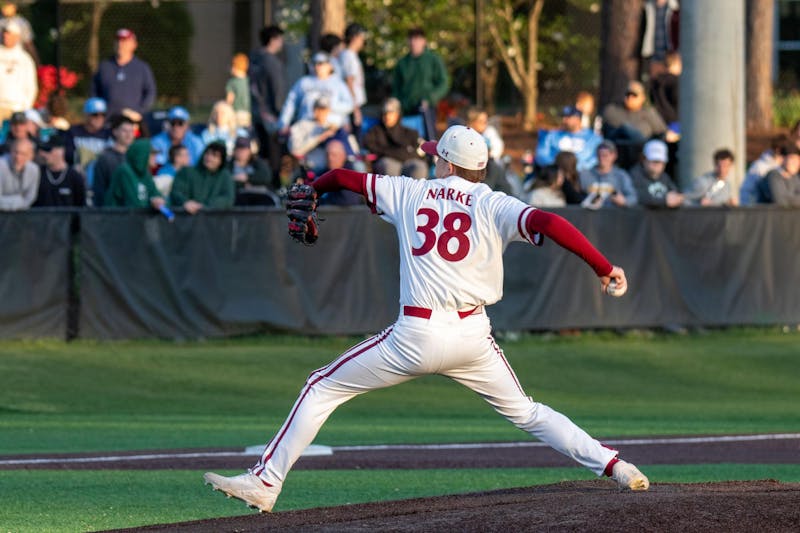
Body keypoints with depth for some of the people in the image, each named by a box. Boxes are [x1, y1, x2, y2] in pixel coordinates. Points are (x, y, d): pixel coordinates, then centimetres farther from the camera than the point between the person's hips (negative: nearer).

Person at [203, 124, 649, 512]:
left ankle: (265, 483, 4)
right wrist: (603, 267, -11)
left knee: (323, 389, 11)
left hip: (416, 336, -2)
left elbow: (343, 177, 20)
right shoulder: (493, 206, 3)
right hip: (472, 336, 2)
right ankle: (613, 465, 12)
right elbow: (549, 223, -15)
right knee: (524, 411, 21)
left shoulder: (409, 193, 8)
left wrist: (312, 190, 42)